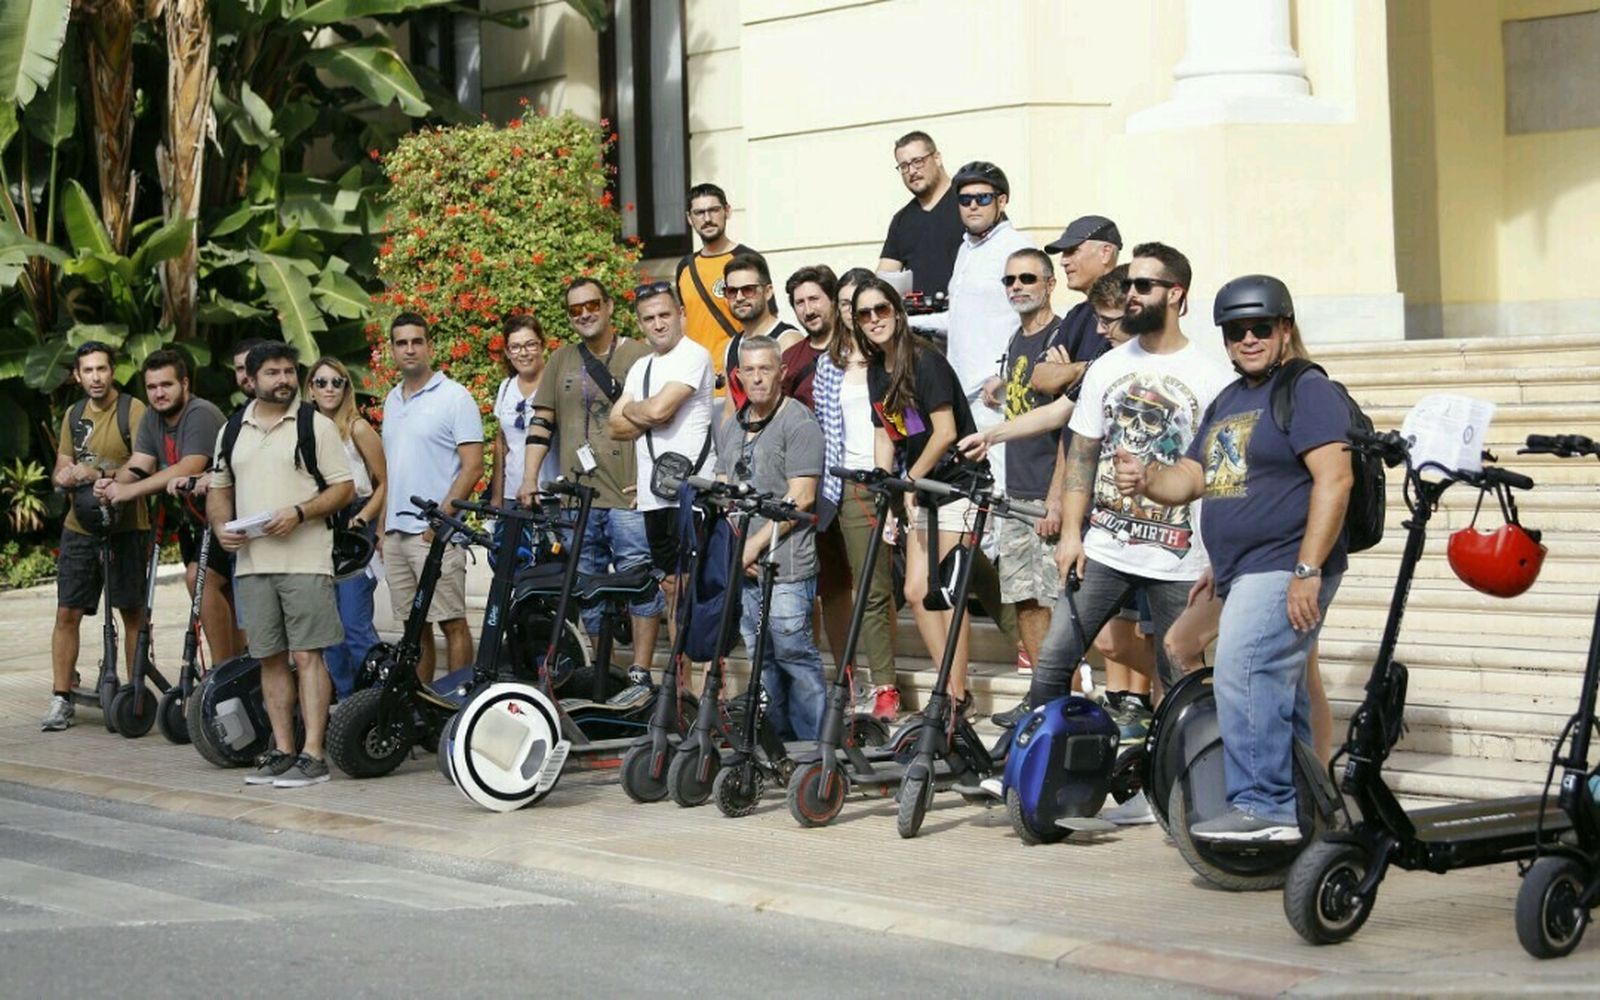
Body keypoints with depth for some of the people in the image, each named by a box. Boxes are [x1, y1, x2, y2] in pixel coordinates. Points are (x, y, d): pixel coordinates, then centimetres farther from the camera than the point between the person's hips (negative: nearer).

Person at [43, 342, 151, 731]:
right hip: (79, 526, 5)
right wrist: (65, 476, -6)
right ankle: (61, 699, 4)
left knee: (132, 612, 2)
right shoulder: (73, 416, 14)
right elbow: (61, 470, 18)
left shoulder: (132, 410, -5)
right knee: (67, 613, 0)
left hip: (125, 527, -5)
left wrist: (99, 473, -27)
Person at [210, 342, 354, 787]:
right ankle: (282, 751, 15)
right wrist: (221, 526, 2)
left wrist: (299, 513, -16)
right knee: (271, 658, 8)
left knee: (308, 655, -8)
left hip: (305, 561, -5)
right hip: (252, 562, 5)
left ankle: (313, 755, -8)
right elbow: (218, 490, 22)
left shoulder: (316, 426, 1)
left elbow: (344, 488, -2)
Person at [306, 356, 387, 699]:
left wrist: (362, 519, -13)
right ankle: (346, 700, 17)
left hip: (354, 532, -5)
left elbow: (384, 483, -2)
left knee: (355, 624, -12)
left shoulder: (358, 429, -5)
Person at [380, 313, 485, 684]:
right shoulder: (392, 400, 17)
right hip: (396, 533, 7)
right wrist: (383, 527, 17)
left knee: (452, 623, -6)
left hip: (435, 533, -7)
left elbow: (472, 467, -10)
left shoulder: (454, 397, -5)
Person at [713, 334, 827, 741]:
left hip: (786, 567, -7)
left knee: (794, 654, -9)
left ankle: (815, 747, -4)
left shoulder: (799, 423, -6)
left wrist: (755, 544, -13)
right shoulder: (729, 428, 18)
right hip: (741, 567, 7)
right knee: (762, 661, 11)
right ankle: (781, 745, 18)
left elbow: (801, 498, -12)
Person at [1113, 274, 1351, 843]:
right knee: (1277, 691, 14)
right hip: (1242, 576, 10)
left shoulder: (1307, 391, -8)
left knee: (1242, 674, -22)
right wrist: (1146, 479, -4)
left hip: (1286, 570, -10)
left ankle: (1261, 806, -22)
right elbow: (1192, 477, 20)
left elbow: (1334, 480, -18)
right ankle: (1302, 811, 22)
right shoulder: (1226, 402, 20)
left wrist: (1308, 570, -24)